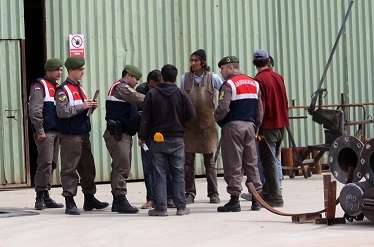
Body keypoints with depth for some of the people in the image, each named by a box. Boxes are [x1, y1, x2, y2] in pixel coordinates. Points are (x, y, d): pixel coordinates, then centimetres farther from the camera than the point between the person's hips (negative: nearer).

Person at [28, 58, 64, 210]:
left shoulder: (57, 88, 21)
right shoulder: (40, 86, -5)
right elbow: (35, 110, -14)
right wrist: (40, 131, -18)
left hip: (56, 132, 8)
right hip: (45, 133, -8)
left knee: (52, 164, 8)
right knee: (45, 163, -12)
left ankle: (46, 196, 12)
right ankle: (40, 197, -9)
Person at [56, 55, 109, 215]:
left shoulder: (79, 88, 18)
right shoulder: (63, 90, -9)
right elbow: (62, 112, -20)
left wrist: (91, 107, 4)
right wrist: (82, 106, -21)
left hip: (83, 134, 9)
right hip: (70, 135, -9)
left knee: (88, 167, 12)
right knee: (69, 169, -6)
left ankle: (89, 199, 21)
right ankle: (69, 203, -5)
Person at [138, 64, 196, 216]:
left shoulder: (152, 95, -5)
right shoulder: (181, 94, -3)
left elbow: (146, 118, -5)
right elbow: (191, 115, -4)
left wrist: (142, 137, 5)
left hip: (157, 140, -1)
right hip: (177, 140, 1)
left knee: (160, 174, 3)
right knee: (178, 173, 6)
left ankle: (161, 207, 0)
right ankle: (181, 206, 5)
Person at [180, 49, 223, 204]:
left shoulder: (212, 78, -2)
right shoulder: (185, 78, 5)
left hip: (207, 123, -2)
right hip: (189, 124, 2)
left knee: (210, 161, 4)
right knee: (188, 160, 0)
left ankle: (213, 193, 10)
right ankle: (189, 193, 7)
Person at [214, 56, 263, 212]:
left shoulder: (229, 85, -10)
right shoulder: (254, 84, 13)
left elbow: (223, 108, -19)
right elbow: (260, 110, 14)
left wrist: (216, 117, 1)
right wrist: (256, 128, 20)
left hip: (232, 126, -6)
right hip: (250, 126, 6)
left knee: (233, 164, -3)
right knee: (251, 163, 10)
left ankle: (234, 200, -3)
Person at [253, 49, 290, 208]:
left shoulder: (259, 79, -12)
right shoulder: (278, 77, 9)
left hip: (268, 126, -7)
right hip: (281, 124, 7)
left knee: (269, 162, -5)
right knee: (273, 161, 15)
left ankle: (275, 198, -6)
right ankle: (268, 193, 21)